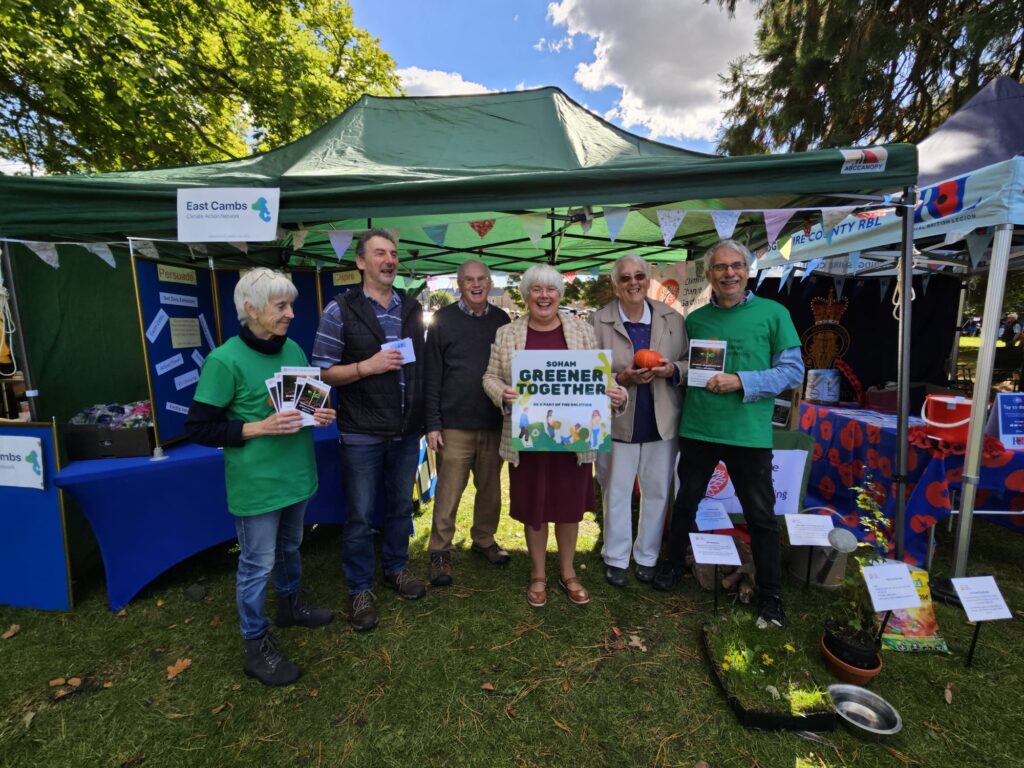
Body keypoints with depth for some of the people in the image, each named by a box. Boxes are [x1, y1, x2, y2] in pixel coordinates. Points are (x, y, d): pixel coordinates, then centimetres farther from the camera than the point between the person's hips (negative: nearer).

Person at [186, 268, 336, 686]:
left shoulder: (293, 349, 1)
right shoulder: (224, 360, -18)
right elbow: (198, 428, -14)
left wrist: (319, 414, -6)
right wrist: (260, 428, -24)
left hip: (296, 474, 6)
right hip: (257, 483, -6)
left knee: (290, 548, 25)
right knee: (258, 564, 10)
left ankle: (290, 604, 49)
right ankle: (256, 646, 30)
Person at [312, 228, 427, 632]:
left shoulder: (412, 308, 7)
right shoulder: (340, 310, -7)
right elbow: (323, 372, -7)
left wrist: (426, 417, 8)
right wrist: (367, 367, -22)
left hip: (407, 431, 4)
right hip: (362, 434, -4)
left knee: (401, 506, 18)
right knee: (360, 515, 8)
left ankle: (396, 568, 40)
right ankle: (360, 589, 29)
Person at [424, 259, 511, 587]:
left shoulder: (502, 320, 8)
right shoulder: (443, 319, -1)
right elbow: (432, 375, -3)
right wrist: (432, 424, -8)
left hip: (494, 424, 3)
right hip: (454, 424, -3)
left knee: (490, 489, 15)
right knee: (448, 492, 4)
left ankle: (484, 540, 35)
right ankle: (440, 551, 22)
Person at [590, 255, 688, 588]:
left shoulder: (672, 318, 2)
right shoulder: (599, 320, -5)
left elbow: (691, 363, 7)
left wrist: (673, 369, -14)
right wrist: (621, 378, -22)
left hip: (662, 422, 3)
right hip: (618, 422, -2)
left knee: (657, 492, 15)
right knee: (616, 493, 11)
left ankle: (647, 557, 36)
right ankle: (616, 558, 31)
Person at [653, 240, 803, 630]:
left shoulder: (774, 313, -2)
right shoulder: (694, 319, 6)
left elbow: (793, 369, -5)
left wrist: (741, 382, -18)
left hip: (749, 433, -2)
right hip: (696, 428, 3)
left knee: (761, 516, 9)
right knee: (685, 502, 17)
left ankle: (770, 595, 29)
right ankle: (673, 562, 39)